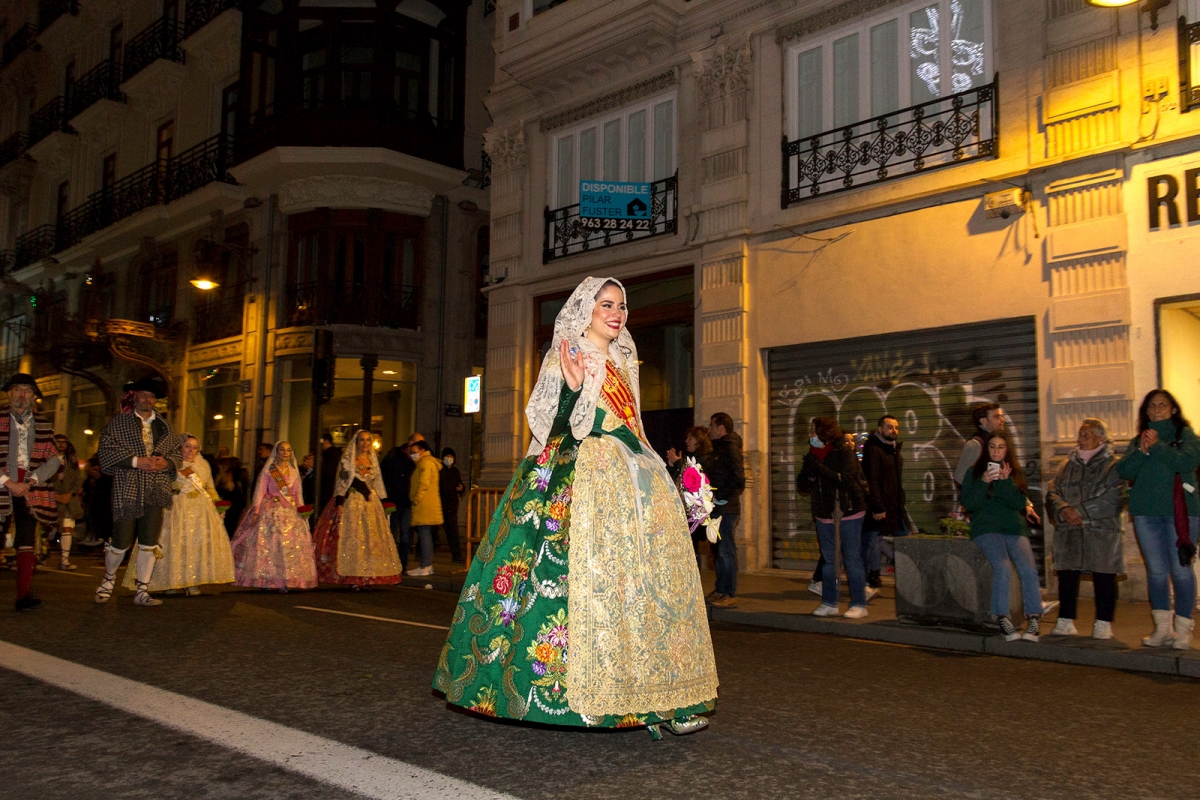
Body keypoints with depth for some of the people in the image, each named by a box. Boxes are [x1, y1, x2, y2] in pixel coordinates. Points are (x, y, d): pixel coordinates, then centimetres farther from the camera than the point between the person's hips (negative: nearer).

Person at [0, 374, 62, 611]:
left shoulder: (43, 425, 12)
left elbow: (54, 460, 7)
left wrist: (31, 481, -6)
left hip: (31, 490, 2)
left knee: (26, 542, -2)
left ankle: (24, 595, -4)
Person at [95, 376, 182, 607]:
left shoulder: (164, 426, 16)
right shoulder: (117, 423, 4)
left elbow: (178, 451, 17)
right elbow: (106, 451, -6)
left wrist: (167, 462, -5)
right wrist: (136, 461, -16)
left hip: (155, 492, 3)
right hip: (126, 491, -3)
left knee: (149, 544, 2)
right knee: (121, 543, -1)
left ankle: (142, 591, 10)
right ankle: (109, 579, 28)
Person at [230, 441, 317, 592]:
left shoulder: (294, 471, 13)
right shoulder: (268, 470, 2)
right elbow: (260, 491, -3)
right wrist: (256, 511, -12)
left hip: (290, 512, 4)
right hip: (270, 511, -4)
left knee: (292, 545, -1)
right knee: (267, 543, -8)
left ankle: (284, 581, 3)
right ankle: (265, 580, -3)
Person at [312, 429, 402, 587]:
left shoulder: (372, 460, 14)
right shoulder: (347, 459, 1)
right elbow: (342, 482, -5)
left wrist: (382, 504, 13)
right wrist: (339, 503, -14)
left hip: (371, 503, 5)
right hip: (352, 502, -5)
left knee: (371, 538, 1)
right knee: (352, 537, -7)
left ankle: (368, 577, 6)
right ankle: (353, 579, -5)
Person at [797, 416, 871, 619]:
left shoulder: (844, 452, -11)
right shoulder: (813, 455, 7)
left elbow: (845, 480, -24)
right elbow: (802, 486, 7)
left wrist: (819, 468, -26)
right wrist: (808, 472, -13)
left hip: (848, 512, -6)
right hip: (824, 513, 6)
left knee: (852, 558, -2)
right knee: (827, 559, 10)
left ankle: (859, 604, 5)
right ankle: (829, 604, 18)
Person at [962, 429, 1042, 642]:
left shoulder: (1016, 473, 19)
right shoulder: (974, 472, 14)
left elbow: (1020, 503, 4)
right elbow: (969, 504, 2)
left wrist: (1006, 482, -8)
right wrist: (983, 482, -11)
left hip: (1015, 528, 2)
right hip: (986, 528, -2)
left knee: (1029, 568, -25)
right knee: (1002, 566, -29)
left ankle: (1033, 620, -22)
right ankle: (1002, 619, -25)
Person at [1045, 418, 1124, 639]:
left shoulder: (1113, 466, 0)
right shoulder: (1068, 465, 16)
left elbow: (1112, 500, -11)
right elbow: (1052, 492, 8)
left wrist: (1080, 511, -15)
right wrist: (1064, 510, -12)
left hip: (1101, 532, -4)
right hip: (1068, 532, 4)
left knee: (1104, 577, 1)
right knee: (1067, 576, 5)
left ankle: (1104, 624, 10)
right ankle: (1065, 622, 12)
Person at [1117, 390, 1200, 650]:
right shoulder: (1138, 440, 15)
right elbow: (1123, 471, 2)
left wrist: (1156, 447, -13)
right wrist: (1142, 451, -11)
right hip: (1146, 513, 4)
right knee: (1156, 570, 7)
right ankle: (1162, 629, 15)